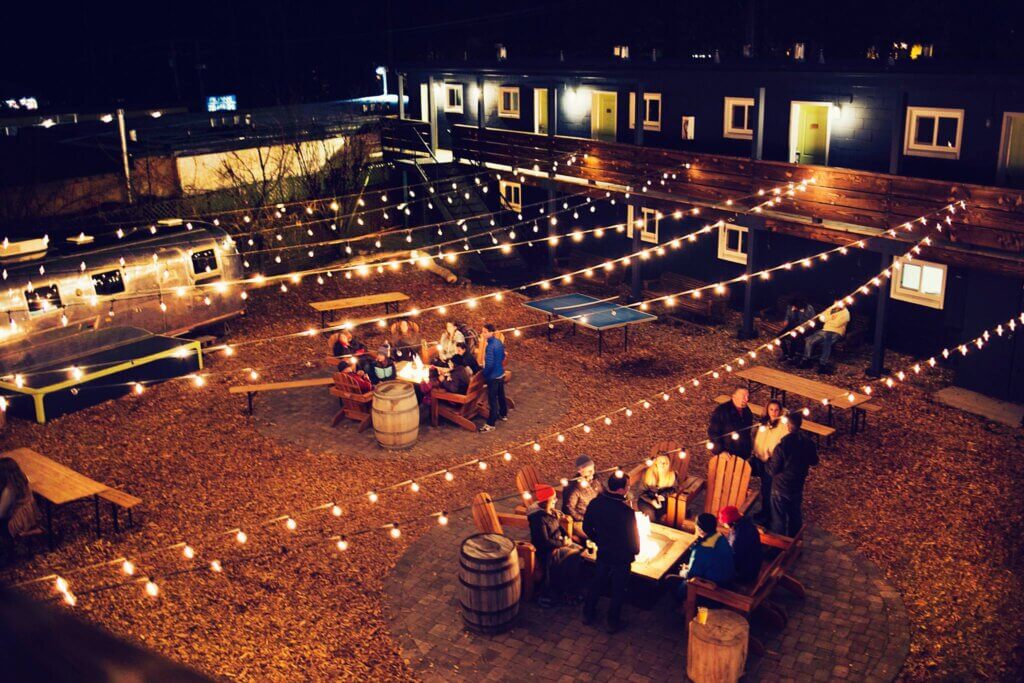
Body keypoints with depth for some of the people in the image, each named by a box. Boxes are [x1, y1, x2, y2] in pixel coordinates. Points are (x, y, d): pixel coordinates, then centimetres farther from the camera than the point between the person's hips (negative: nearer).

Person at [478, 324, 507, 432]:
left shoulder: (490, 346, -27)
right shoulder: (499, 342, 1)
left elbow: (489, 364, -28)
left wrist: (484, 373, -11)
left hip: (493, 376, -9)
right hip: (501, 373, 9)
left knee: (492, 400, -2)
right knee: (501, 395, 24)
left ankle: (490, 424, 5)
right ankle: (503, 415, 42)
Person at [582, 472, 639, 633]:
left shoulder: (595, 503, -14)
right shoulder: (626, 511, -31)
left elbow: (587, 528, -1)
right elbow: (633, 536, -20)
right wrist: (635, 550, 2)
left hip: (602, 553, 5)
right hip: (621, 557, -4)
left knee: (596, 583, 25)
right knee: (618, 590, 16)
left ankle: (588, 614, 40)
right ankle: (613, 623, 31)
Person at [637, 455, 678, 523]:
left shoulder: (672, 474, -13)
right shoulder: (648, 473, -16)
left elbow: (674, 488, 5)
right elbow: (642, 491, -9)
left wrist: (664, 495, -15)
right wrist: (651, 501, -28)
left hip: (661, 499, 1)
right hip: (647, 499, -1)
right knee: (650, 513, -28)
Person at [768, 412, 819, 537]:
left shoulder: (782, 445, -28)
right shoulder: (808, 442, -10)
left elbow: (773, 471, -21)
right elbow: (814, 462, 8)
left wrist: (769, 460, -3)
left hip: (781, 487, -5)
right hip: (798, 486, 6)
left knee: (779, 519, 11)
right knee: (795, 515, 24)